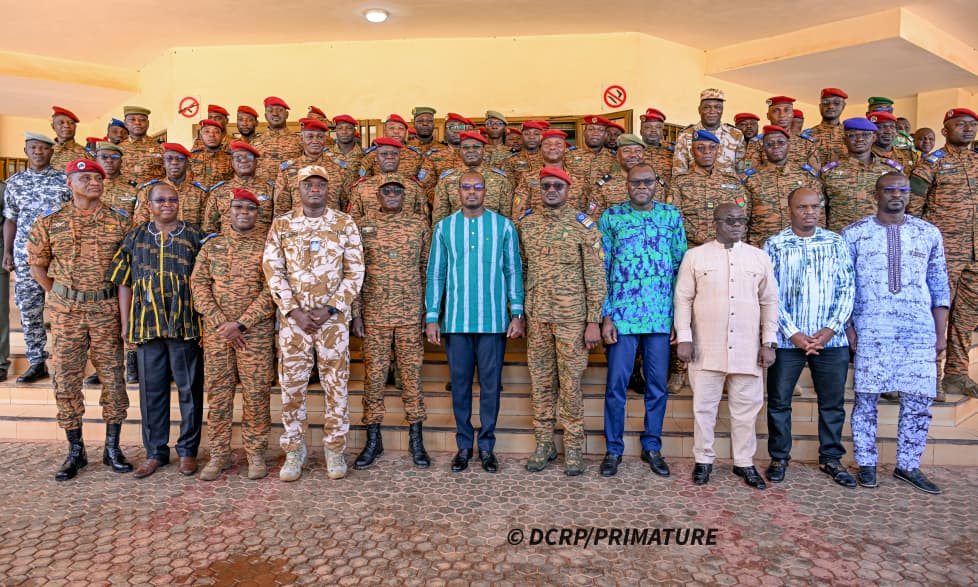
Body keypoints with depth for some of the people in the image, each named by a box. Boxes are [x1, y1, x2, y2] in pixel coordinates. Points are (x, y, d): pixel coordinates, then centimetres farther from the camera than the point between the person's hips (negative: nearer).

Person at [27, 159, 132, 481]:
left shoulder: (120, 220, 0)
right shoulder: (49, 220, 2)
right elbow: (37, 263, 11)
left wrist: (123, 300, -2)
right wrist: (57, 295, 6)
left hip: (107, 309, -1)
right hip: (66, 311, 1)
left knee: (113, 377, 4)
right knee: (66, 379, 5)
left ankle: (112, 447, 17)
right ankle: (75, 450, 19)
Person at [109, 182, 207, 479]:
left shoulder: (194, 236, 3)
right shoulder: (135, 237, 9)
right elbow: (124, 282, 10)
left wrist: (205, 319, -5)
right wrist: (125, 323, 4)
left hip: (186, 325, -2)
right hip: (147, 325, 2)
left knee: (190, 389, 4)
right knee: (151, 390, 9)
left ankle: (188, 449, 18)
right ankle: (155, 452, 23)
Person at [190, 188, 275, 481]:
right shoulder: (211, 244, 12)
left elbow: (271, 289, -6)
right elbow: (199, 284, 4)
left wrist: (240, 324, -13)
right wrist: (221, 323, -9)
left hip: (256, 331, -3)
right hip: (215, 330, 3)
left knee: (256, 393, 2)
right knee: (217, 393, 7)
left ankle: (256, 453, 16)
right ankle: (219, 454, 20)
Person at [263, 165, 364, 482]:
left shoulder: (345, 224, 2)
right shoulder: (281, 224, 5)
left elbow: (355, 272, -1)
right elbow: (273, 271, 0)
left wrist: (330, 309, -10)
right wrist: (294, 311, -9)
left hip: (334, 317, -1)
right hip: (293, 316, 1)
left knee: (336, 384, 5)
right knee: (291, 384, 6)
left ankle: (335, 449, 19)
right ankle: (294, 449, 21)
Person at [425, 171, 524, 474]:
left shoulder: (503, 226, 4)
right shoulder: (444, 227, 7)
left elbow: (513, 271, 4)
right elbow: (435, 275, 7)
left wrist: (516, 314, -1)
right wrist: (431, 317, 2)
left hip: (493, 320, -1)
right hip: (455, 320, 1)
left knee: (490, 385, 6)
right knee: (460, 384, 9)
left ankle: (487, 446, 21)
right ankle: (463, 445, 23)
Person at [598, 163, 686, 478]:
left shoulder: (671, 215, 8)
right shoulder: (611, 216, 2)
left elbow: (680, 265, 9)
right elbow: (601, 268, 0)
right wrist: (605, 315, -6)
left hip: (661, 316, 2)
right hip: (622, 314, -2)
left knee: (658, 385, 10)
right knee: (616, 384, 3)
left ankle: (652, 447, 27)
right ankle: (614, 449, 20)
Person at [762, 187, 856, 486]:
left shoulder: (836, 243, 7)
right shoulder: (774, 245, 0)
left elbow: (847, 289, 3)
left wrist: (831, 329, -8)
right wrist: (793, 333, -11)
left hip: (831, 339, 2)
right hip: (787, 339, -2)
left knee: (833, 402, 11)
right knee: (779, 401, 5)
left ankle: (831, 459, 28)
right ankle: (779, 458, 21)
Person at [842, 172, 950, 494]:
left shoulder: (929, 233, 10)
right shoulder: (853, 234, 3)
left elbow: (939, 285, 12)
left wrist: (941, 333, 8)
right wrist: (847, 327, -4)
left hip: (919, 331, 3)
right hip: (870, 331, -2)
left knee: (919, 401, 5)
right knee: (866, 398, 2)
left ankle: (908, 465, 21)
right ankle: (866, 464, 17)